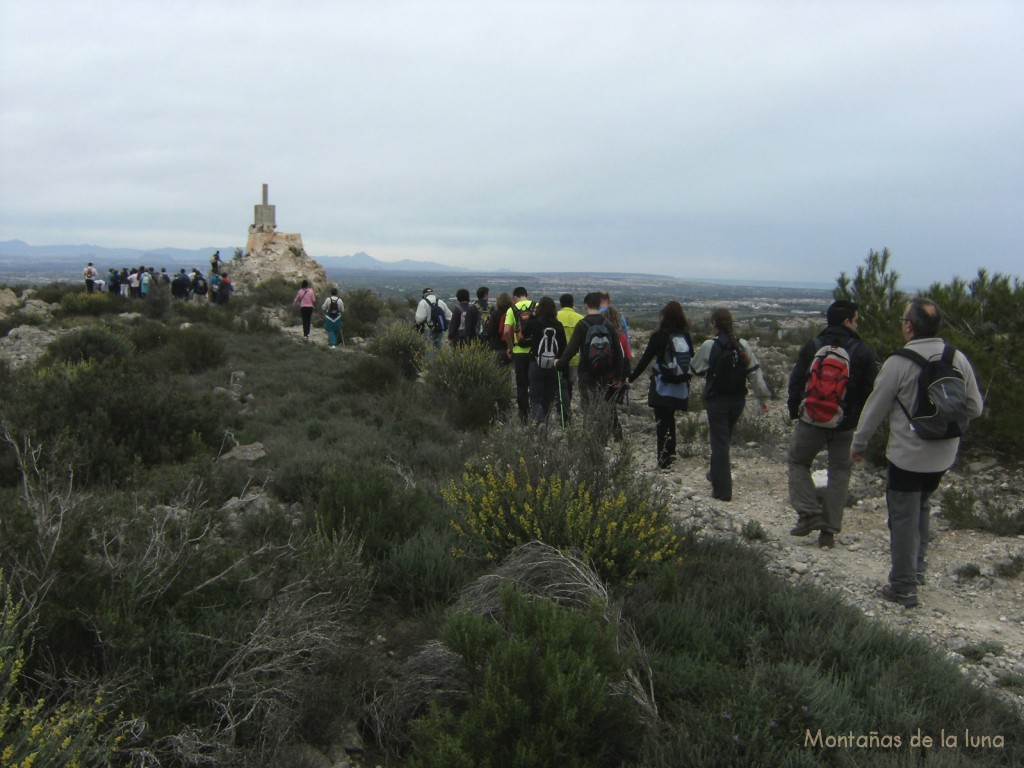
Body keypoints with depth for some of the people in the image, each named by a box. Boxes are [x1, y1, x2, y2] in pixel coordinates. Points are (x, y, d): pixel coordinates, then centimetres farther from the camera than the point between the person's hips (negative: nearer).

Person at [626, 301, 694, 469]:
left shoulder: (660, 335, -11)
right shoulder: (686, 336, 1)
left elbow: (645, 359, -8)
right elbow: (691, 360, 8)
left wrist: (631, 378, 1)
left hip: (663, 387, -4)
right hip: (681, 388, 4)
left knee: (662, 422, 2)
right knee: (670, 418, 21)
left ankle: (663, 460, 1)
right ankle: (670, 452, 30)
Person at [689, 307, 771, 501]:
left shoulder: (710, 346, -13)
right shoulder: (743, 345, -2)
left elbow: (695, 369, -1)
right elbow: (755, 372, -1)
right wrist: (763, 398, 3)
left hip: (717, 400, -4)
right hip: (738, 400, 5)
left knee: (719, 442, 0)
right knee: (725, 438, 23)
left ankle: (722, 489, -2)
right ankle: (717, 474, 39)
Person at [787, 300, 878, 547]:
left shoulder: (812, 347, -3)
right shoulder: (863, 351, -5)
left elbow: (795, 383, -2)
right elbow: (871, 390, -5)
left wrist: (795, 412, 9)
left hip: (811, 421, 0)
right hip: (846, 425, 0)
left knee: (797, 461, 18)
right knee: (839, 472, 12)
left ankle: (809, 512, 1)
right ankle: (829, 530, 12)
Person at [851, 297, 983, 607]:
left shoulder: (898, 363, -18)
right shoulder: (958, 359, -3)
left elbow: (875, 409, -9)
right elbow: (975, 408, 4)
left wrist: (858, 444, 4)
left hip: (907, 456, -6)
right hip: (943, 456, 6)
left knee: (904, 519, 5)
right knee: (921, 509, 25)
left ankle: (904, 587, 12)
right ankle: (917, 568, 34)